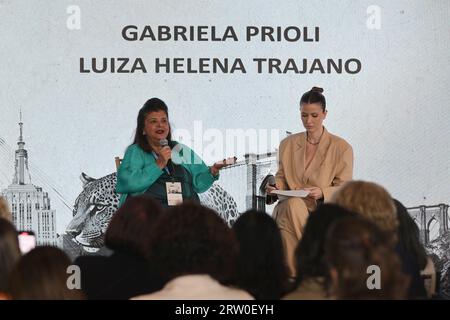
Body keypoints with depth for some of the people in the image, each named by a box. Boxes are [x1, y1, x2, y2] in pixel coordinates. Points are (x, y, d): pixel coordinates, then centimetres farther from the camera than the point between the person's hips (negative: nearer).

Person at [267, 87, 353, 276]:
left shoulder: (341, 148, 3)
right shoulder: (288, 144, 14)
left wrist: (322, 193, -20)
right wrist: (276, 186, -6)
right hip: (289, 208, 2)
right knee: (293, 205, -36)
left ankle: (295, 273, -21)